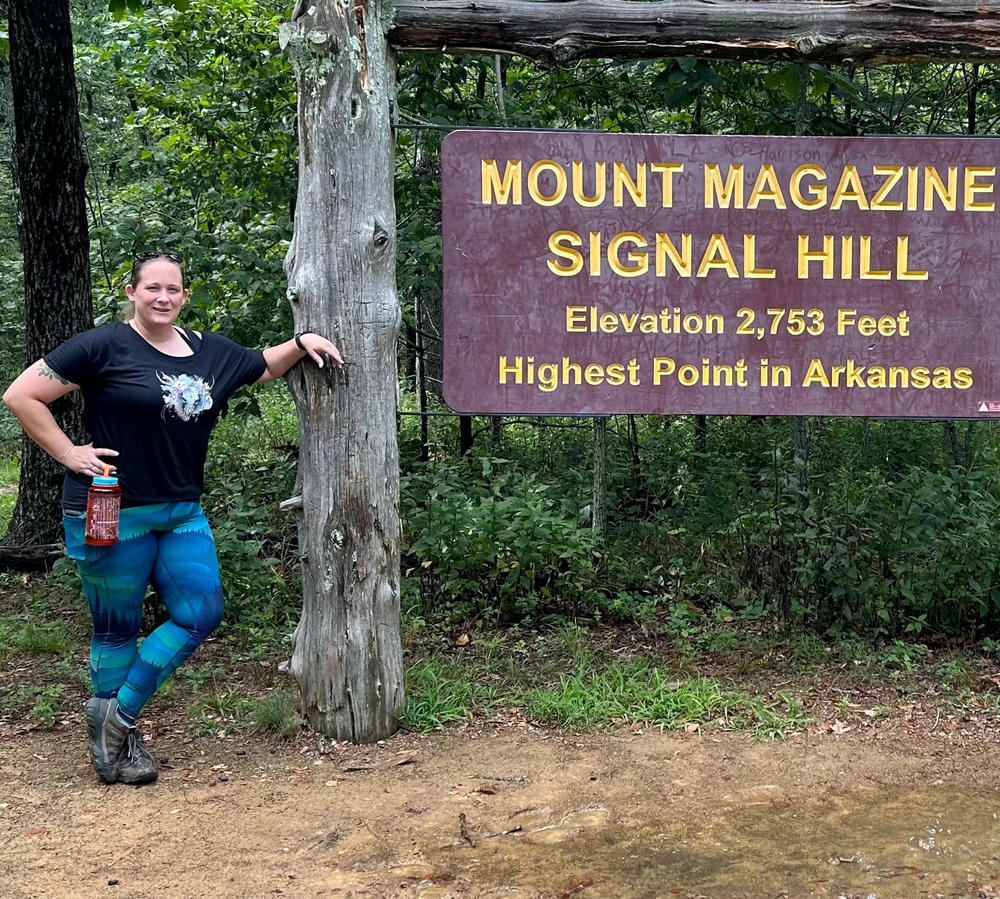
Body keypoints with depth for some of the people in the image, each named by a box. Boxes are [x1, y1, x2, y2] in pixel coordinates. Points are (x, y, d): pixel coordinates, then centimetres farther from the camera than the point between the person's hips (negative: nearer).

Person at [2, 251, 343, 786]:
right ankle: (116, 742, 22)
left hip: (182, 512, 7)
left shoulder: (210, 353, 8)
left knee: (201, 613, 3)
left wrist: (302, 342, 11)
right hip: (112, 512, -6)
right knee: (118, 627, 5)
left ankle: (117, 716, 16)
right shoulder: (104, 347, -10)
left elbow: (265, 367, 27)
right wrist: (69, 454, -11)